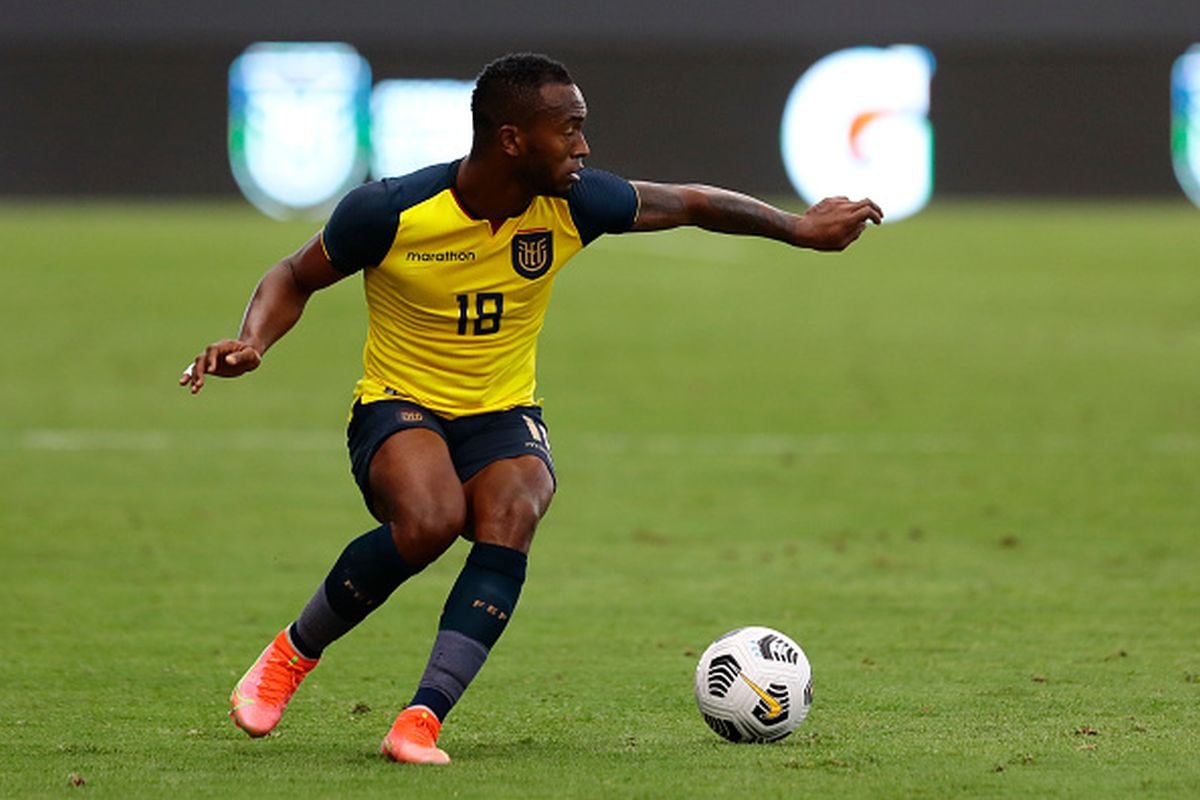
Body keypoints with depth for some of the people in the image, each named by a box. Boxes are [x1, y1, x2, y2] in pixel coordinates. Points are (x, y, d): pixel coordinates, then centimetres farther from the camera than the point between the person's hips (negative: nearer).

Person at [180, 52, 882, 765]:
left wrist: (799, 229, 13)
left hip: (504, 416, 3)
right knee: (430, 521, -35)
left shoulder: (574, 204, -9)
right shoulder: (390, 211, -17)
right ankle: (292, 653, -11)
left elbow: (689, 204, 8)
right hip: (399, 410, -3)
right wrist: (253, 342, -19)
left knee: (510, 517, -32)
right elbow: (295, 279, 0)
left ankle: (423, 718, -35)